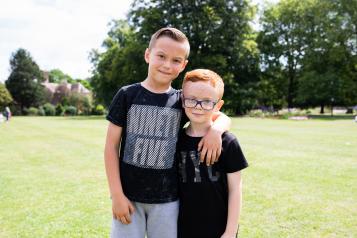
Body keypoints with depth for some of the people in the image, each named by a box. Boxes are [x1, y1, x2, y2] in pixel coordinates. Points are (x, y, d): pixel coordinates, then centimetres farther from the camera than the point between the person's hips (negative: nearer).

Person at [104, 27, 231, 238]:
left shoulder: (182, 101, 0)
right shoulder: (127, 95, -5)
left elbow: (223, 117, 10)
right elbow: (111, 146, -3)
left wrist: (216, 130, -15)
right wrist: (117, 194, -7)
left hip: (167, 199, 2)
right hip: (129, 195, -1)